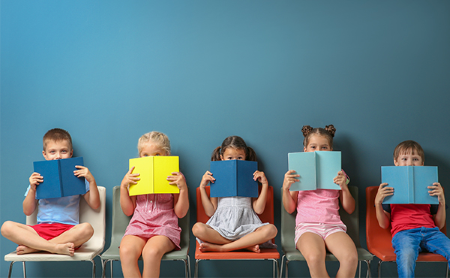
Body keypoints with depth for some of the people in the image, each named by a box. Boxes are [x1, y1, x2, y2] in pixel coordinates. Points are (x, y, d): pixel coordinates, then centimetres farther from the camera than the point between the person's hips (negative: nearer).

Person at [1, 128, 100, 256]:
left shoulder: (77, 176, 10)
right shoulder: (38, 178, 12)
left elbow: (95, 205, 6)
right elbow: (27, 211, 12)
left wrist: (91, 181, -5)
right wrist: (32, 189, -3)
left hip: (68, 231, -1)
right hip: (41, 229, 1)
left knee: (86, 229, -36)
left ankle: (32, 247, -26)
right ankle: (57, 247, -34)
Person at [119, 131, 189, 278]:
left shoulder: (175, 178, 7)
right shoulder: (135, 177, 14)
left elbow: (181, 213, 4)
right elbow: (128, 210, 13)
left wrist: (183, 188, -10)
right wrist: (123, 186, 2)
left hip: (165, 227, -2)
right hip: (138, 225, 2)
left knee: (151, 252, -37)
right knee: (126, 251, -33)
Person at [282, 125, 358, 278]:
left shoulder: (337, 174, 17)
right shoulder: (299, 174, 15)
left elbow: (349, 209, 16)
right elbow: (290, 208, 14)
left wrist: (344, 187, -1)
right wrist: (285, 187, -3)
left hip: (333, 226, 1)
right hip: (307, 226, -1)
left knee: (351, 257, -32)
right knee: (314, 257, -37)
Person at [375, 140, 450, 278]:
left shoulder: (429, 187, 24)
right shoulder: (389, 188, 19)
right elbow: (384, 224, 14)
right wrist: (378, 202, -1)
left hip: (430, 230, 3)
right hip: (403, 232, -3)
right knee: (406, 256, -39)